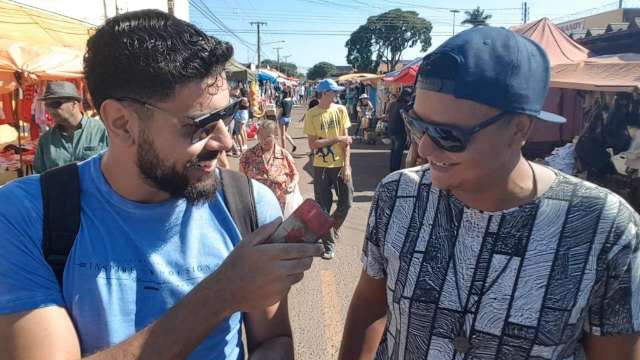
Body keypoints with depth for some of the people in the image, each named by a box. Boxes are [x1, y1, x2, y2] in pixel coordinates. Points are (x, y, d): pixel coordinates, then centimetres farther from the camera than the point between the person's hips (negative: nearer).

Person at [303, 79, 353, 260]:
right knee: (324, 207, 4)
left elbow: (346, 139, -2)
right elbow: (312, 144, -11)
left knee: (346, 202, 7)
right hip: (322, 166, -2)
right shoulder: (311, 115, -7)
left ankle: (331, 229, 36)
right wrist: (337, 139, -15)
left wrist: (347, 165, -9)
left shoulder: (341, 110, 0)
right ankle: (328, 243, 21)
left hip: (341, 164, 2)